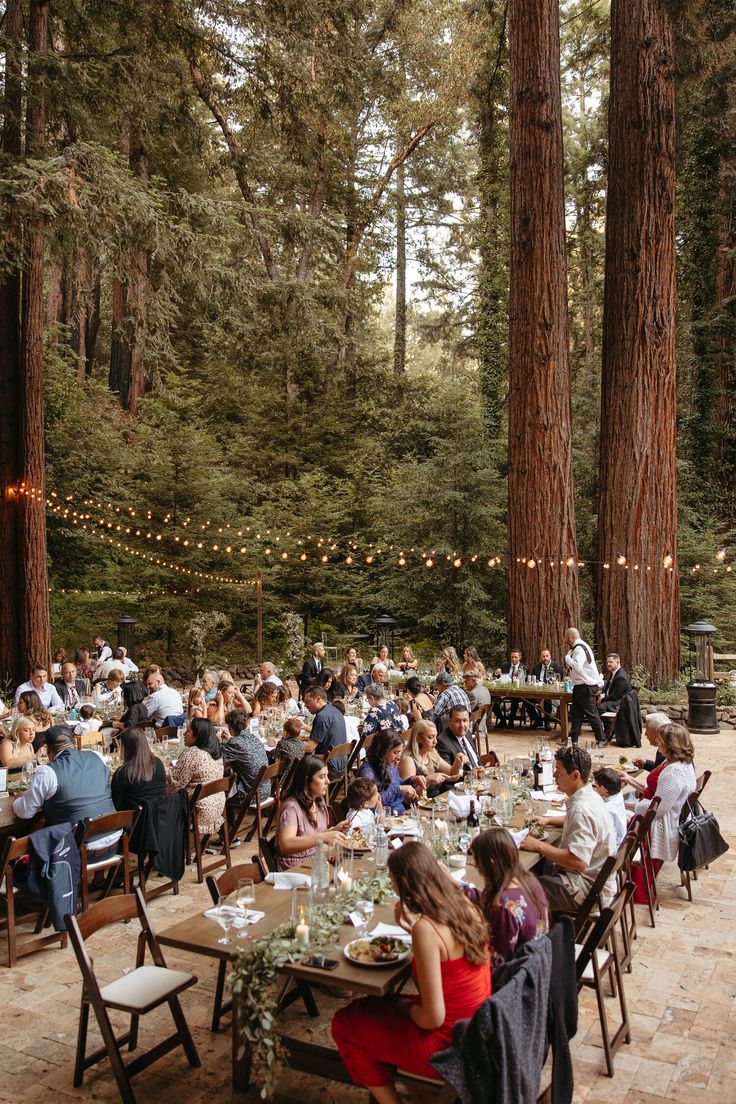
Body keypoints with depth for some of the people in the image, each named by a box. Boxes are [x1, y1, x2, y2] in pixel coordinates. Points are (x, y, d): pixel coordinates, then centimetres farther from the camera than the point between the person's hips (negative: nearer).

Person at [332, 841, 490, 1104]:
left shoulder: (426, 929, -28)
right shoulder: (466, 906, -6)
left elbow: (433, 1017, -25)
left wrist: (405, 1008, -5)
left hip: (449, 1042, -8)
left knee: (344, 1025, 9)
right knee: (372, 1005, 25)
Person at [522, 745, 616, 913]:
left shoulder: (582, 809, -26)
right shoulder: (590, 796, 5)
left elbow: (578, 862, -32)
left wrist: (539, 846, -23)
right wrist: (548, 820, 13)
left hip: (588, 890, -10)